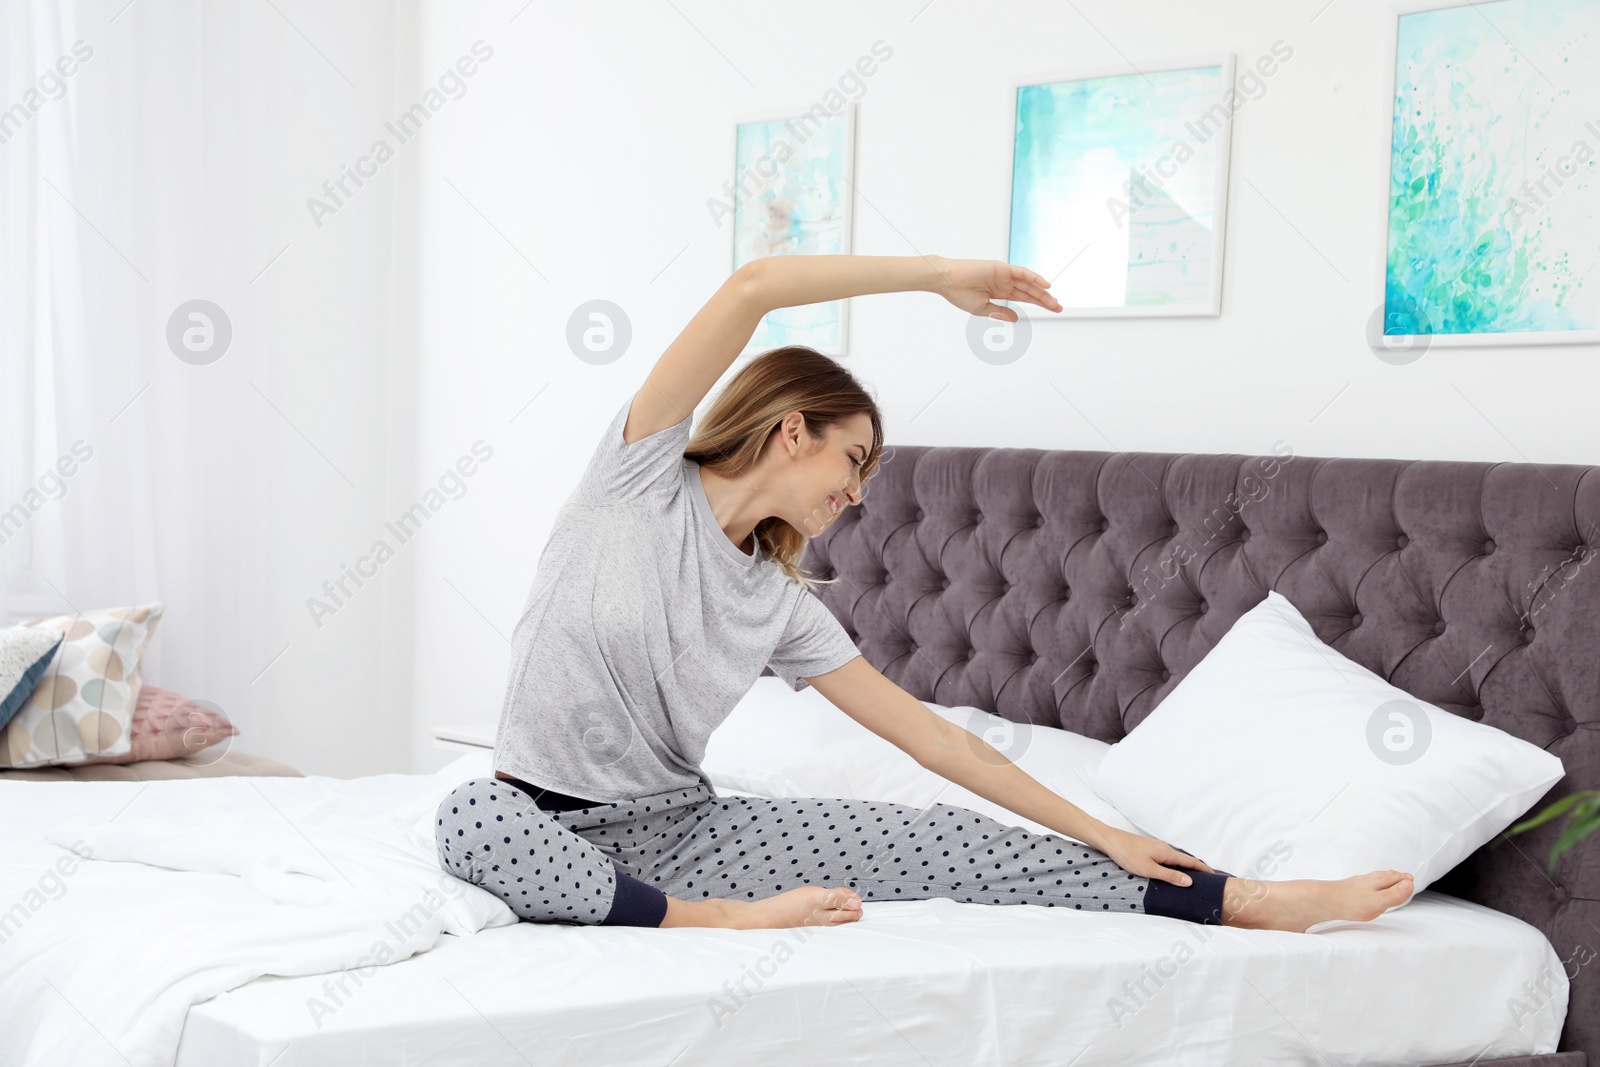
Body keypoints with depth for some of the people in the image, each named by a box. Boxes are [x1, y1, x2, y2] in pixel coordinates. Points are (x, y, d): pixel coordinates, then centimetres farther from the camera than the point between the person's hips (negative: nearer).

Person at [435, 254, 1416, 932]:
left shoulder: (781, 605, 6)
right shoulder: (642, 476, -8)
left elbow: (929, 735, 8)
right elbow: (753, 287, -19)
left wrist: (1103, 835, 6)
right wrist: (940, 274, -13)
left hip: (681, 826, 4)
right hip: (557, 826, -4)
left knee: (935, 838, -10)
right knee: (473, 821, -43)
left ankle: (1254, 903, -8)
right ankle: (726, 919, -26)